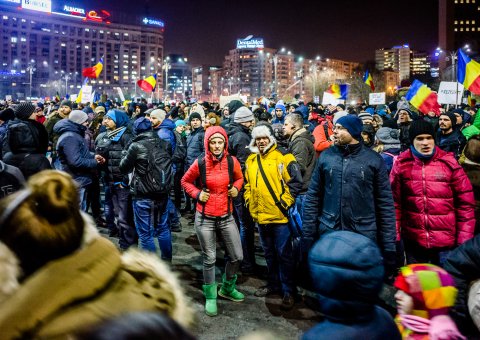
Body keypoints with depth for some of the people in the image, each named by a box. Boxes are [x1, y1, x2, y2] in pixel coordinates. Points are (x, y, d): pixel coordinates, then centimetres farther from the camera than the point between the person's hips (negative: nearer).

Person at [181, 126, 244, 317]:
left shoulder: (232, 161, -5)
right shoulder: (200, 163, -10)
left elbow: (239, 178, 14)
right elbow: (185, 181, 5)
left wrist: (236, 188, -5)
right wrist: (197, 194, -10)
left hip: (226, 217, 3)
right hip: (205, 218, -2)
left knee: (237, 257, 7)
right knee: (209, 260, 7)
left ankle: (227, 289, 34)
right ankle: (210, 297, 26)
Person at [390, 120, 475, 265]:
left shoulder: (449, 163, -6)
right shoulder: (402, 164, -3)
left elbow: (465, 202, -1)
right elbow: (395, 201, 2)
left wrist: (464, 239, -3)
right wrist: (395, 235, -1)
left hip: (446, 241, -1)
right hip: (413, 240, 1)